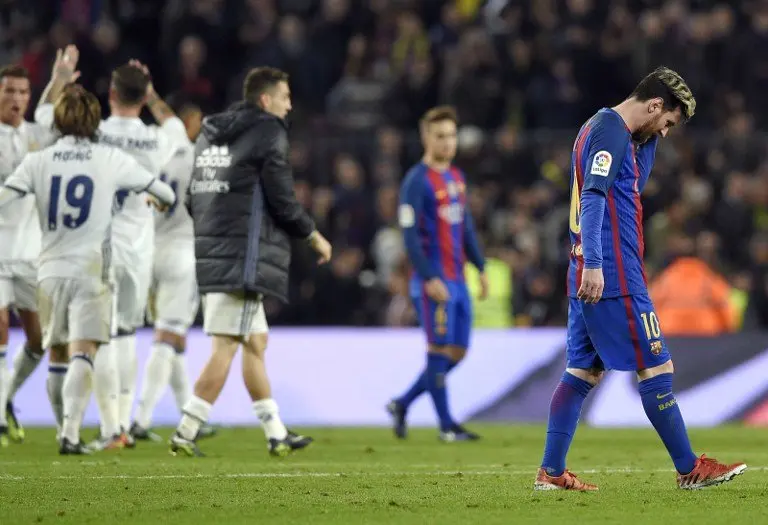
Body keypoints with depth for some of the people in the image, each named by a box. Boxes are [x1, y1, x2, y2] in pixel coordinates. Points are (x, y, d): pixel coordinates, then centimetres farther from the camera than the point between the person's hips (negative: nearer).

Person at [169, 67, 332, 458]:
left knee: (256, 342, 15)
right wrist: (314, 236, 3)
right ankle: (185, 434, -10)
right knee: (225, 348, -7)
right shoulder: (268, 132, -8)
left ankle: (277, 435, 20)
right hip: (244, 258, -9)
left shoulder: (210, 134, 15)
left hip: (212, 252, 9)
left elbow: (192, 197, 17)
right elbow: (282, 200, -10)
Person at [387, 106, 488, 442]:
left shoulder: (457, 178, 16)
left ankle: (402, 405, 20)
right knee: (440, 351, -5)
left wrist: (481, 269, 17)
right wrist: (429, 279, -20)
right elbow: (410, 234, -14)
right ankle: (447, 426, 1)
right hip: (434, 282, -8)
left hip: (458, 280, 8)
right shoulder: (417, 181, -10)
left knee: (457, 352, 8)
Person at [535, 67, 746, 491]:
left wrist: (649, 140, 19)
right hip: (613, 276, -10)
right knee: (655, 365, -3)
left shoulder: (600, 127, 19)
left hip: (590, 276, 10)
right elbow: (594, 196, -22)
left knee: (583, 371, 9)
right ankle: (689, 469, 2)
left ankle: (550, 472, 5)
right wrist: (594, 264, -29)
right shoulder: (612, 130, -12)